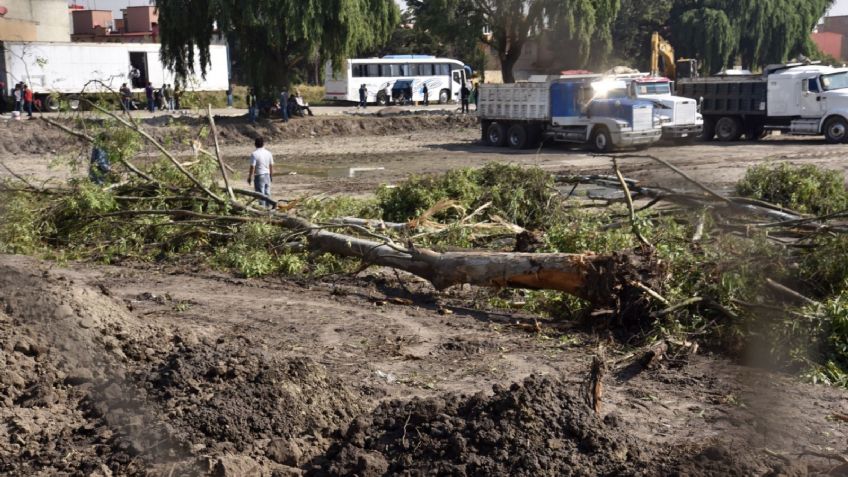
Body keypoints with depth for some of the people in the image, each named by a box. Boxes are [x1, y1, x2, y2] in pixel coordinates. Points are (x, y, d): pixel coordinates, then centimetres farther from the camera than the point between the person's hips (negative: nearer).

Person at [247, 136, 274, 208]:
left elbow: (252, 167, -15)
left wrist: (249, 177, -5)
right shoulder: (268, 153, 2)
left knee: (260, 194, -1)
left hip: (259, 176, -5)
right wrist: (271, 175, 20)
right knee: (267, 194, 14)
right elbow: (271, 166, 8)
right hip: (267, 175, 5)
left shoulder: (254, 154, -14)